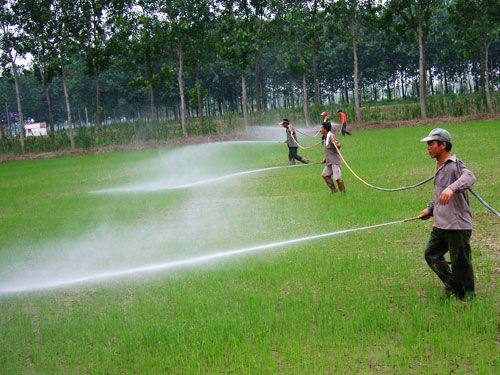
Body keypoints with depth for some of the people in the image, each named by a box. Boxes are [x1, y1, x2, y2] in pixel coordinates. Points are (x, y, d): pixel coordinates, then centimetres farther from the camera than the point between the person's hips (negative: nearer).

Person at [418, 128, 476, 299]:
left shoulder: (455, 165, -15)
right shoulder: (439, 166, 14)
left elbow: (469, 177, -38)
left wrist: (452, 188, -55)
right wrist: (430, 208, 23)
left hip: (458, 225, -9)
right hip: (440, 224, 9)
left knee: (460, 263, 0)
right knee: (431, 255, 11)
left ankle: (466, 296, 17)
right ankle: (452, 285, 27)